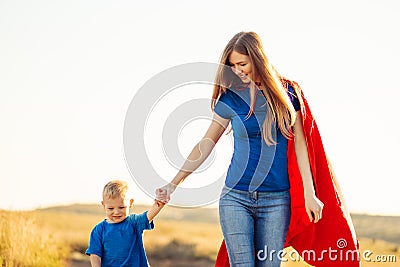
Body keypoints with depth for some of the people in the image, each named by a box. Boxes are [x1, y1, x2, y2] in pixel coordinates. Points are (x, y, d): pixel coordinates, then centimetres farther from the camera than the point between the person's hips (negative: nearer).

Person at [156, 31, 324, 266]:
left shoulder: (286, 93, 2)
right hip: (236, 198, 0)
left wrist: (310, 194, -1)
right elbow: (206, 144, 5)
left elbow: (300, 144, 3)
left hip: (277, 200, 0)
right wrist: (174, 184, -1)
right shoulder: (230, 98, 1)